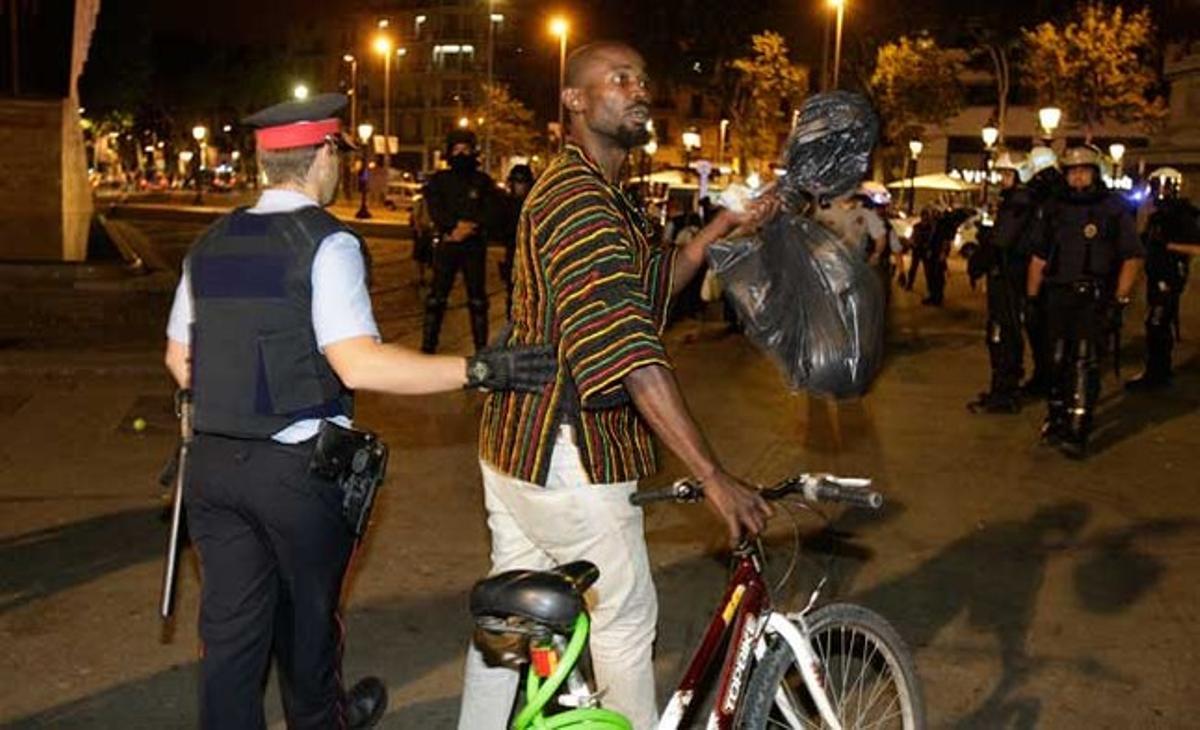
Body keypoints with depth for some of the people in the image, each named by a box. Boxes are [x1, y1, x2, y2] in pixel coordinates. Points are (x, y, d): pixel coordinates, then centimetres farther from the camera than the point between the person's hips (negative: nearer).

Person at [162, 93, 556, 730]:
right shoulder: (327, 242, -14)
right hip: (297, 466, -5)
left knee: (230, 630, 13)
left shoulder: (211, 244, 7)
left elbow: (179, 359, 14)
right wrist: (479, 370, -26)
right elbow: (358, 365, -26)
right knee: (307, 615, 19)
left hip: (212, 460, 5)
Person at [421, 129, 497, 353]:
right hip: (446, 245, 0)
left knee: (477, 299, 3)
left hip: (475, 246, 0)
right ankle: (428, 346, 0)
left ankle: (481, 348, 6)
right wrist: (457, 224, -17)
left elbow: (488, 213, -1)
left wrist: (466, 230, -15)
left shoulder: (483, 181, 9)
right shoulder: (439, 180, 10)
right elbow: (435, 211, -2)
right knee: (437, 298, -2)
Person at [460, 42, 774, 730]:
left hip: (513, 443, 10)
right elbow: (630, 351, -30)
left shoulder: (592, 193, 14)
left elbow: (645, 292, 13)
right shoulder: (580, 198, -21)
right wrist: (714, 475, -31)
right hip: (566, 453, -10)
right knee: (626, 615, 7)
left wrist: (721, 229, 4)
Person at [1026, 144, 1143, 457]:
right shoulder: (1056, 209, 11)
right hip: (1058, 296, 5)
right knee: (1057, 361, 10)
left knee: (1084, 363, -11)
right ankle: (1057, 417, 23)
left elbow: (1132, 257, -5)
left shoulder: (1114, 209, -2)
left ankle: (1078, 431, -12)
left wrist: (1118, 301, -12)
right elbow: (1039, 257, 15)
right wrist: (1031, 298, 10)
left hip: (1094, 299, -4)